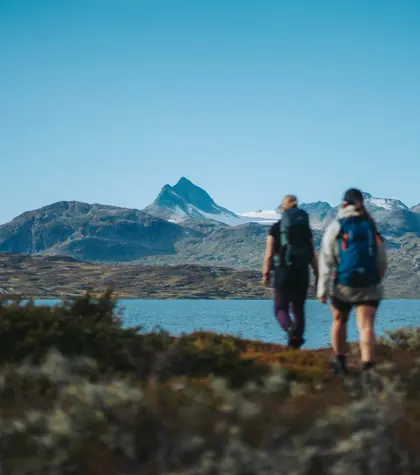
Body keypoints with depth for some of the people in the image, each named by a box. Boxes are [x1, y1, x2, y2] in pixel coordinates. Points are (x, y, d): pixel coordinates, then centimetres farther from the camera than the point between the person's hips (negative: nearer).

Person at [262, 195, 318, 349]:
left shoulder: (276, 228, -3)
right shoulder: (305, 228, 5)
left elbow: (269, 254, -6)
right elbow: (313, 255, 3)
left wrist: (266, 274, 3)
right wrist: (318, 276, 8)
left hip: (283, 272, -3)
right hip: (302, 273, 3)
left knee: (281, 309, 7)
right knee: (299, 310, 15)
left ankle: (291, 330, -22)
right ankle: (296, 342, 7)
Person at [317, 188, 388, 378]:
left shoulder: (336, 227, 1)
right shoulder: (373, 227, 10)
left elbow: (326, 260, -6)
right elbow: (382, 262, 16)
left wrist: (322, 289, -7)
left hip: (344, 284, -1)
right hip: (369, 287, 1)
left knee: (339, 322, 21)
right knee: (366, 327, -7)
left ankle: (340, 362, 34)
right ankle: (368, 369, -25)